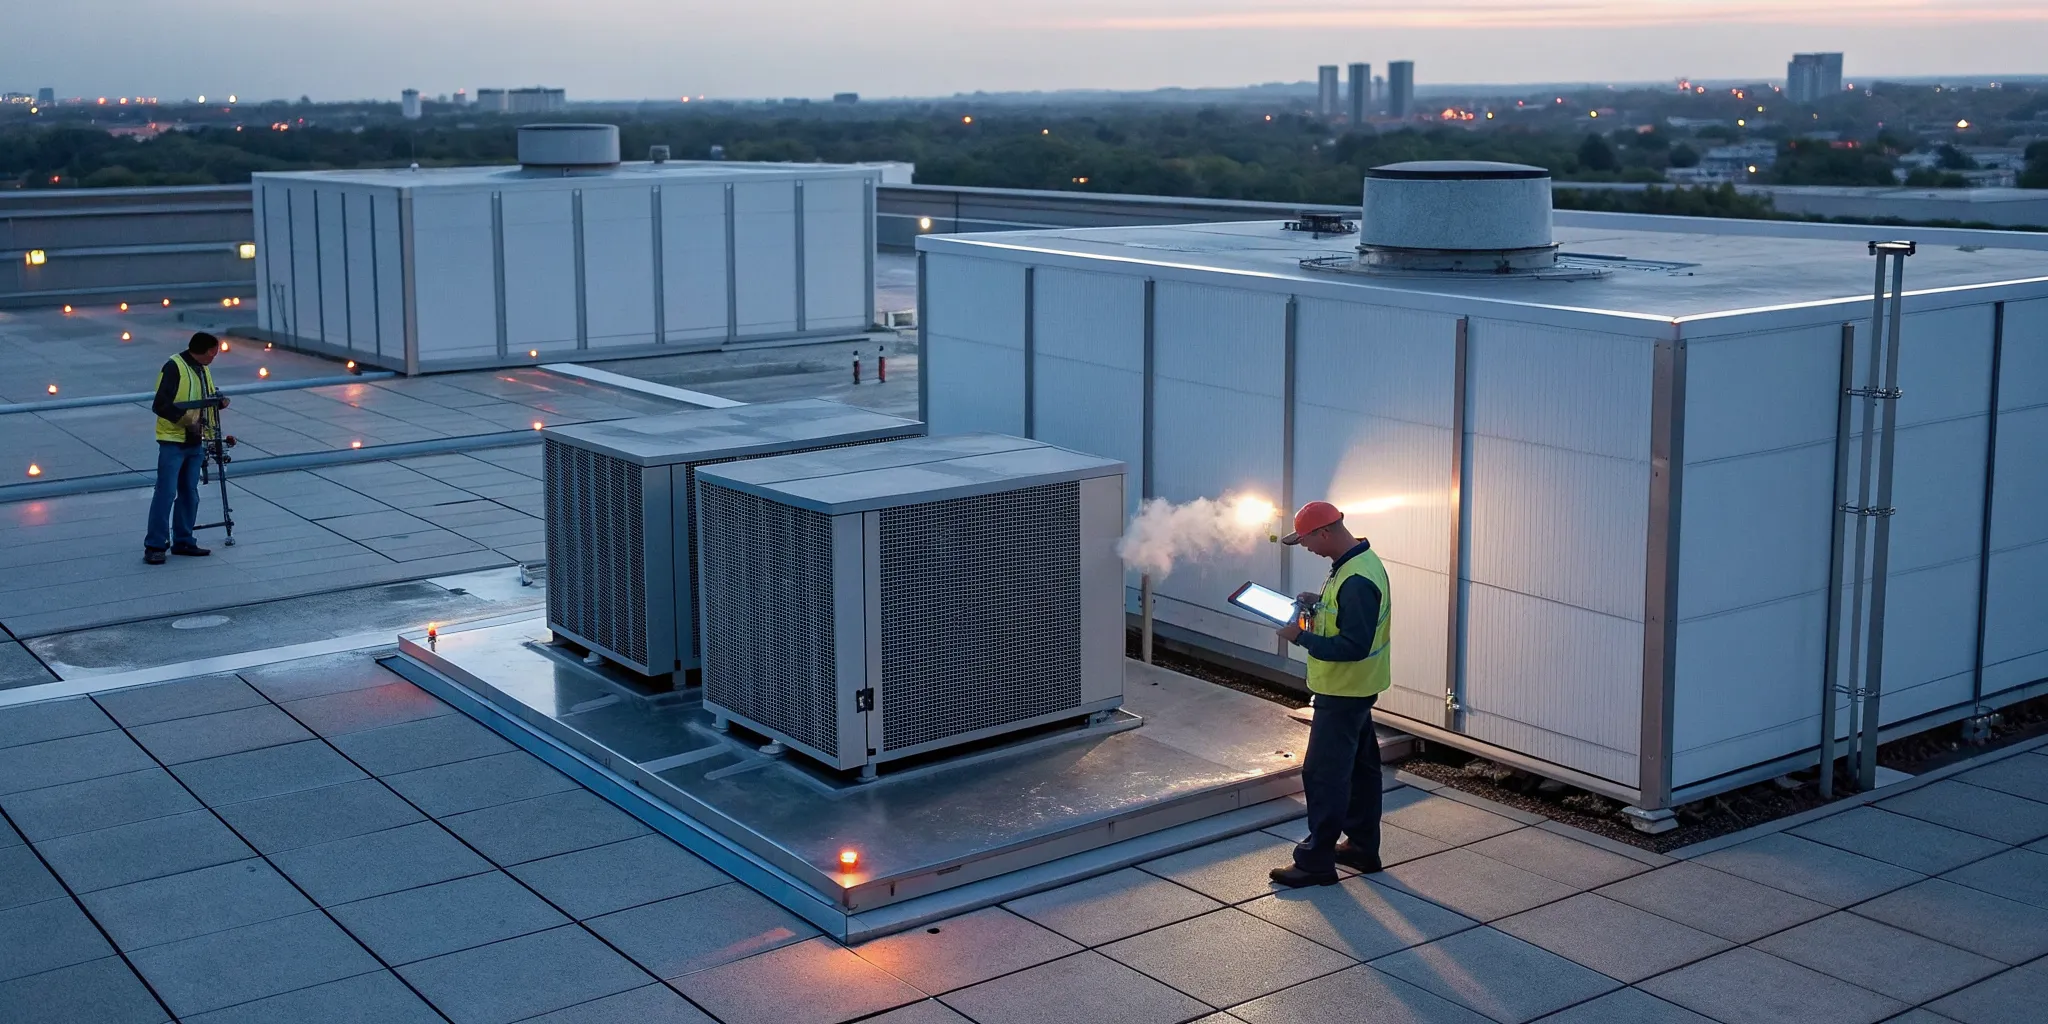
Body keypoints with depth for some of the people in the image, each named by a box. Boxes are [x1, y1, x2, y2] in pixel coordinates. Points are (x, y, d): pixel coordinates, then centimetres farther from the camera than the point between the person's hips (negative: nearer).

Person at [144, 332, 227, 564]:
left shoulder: (202, 370, 12)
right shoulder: (174, 367, -13)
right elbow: (160, 405, -18)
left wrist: (219, 403, 1)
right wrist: (185, 417, -25)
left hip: (194, 441, 8)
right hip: (172, 440, -8)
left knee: (189, 492, 11)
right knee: (166, 492, -7)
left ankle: (183, 541, 19)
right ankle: (154, 545, -2)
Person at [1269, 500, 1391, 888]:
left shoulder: (1356, 580, -27)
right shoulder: (1361, 561, 6)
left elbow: (1354, 646, -30)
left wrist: (1302, 637, -24)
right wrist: (1320, 603, 4)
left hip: (1342, 694, -11)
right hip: (1356, 690, 11)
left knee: (1323, 775, -4)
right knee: (1360, 767, 18)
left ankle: (1317, 861, 3)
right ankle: (1362, 847, 30)